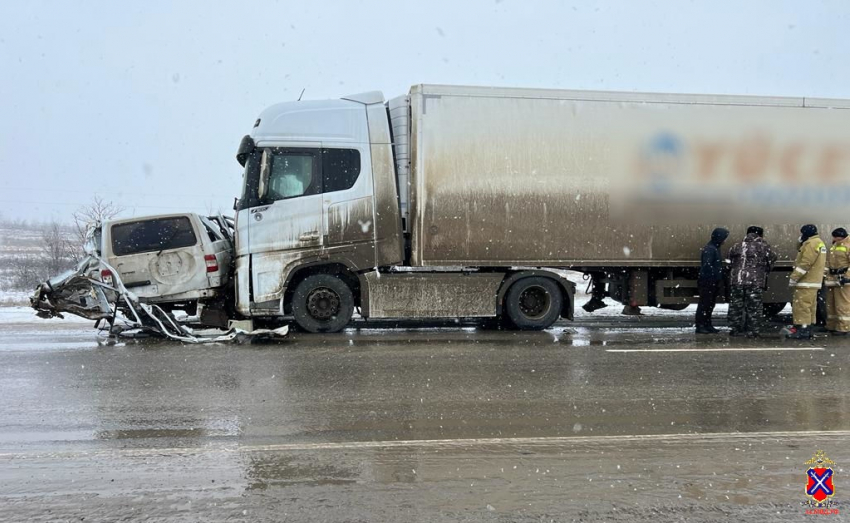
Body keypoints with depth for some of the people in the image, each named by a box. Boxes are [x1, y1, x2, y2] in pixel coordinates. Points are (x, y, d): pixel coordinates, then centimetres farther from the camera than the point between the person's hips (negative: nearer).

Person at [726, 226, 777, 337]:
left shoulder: (736, 246, 13)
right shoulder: (763, 246, 1)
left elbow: (730, 261, 13)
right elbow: (772, 259, 3)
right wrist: (765, 270, 19)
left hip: (736, 280, 4)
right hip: (755, 282, -4)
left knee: (736, 305, 9)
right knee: (754, 307, 2)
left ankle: (735, 329, 13)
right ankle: (753, 331, 3)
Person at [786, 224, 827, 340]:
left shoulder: (811, 243, -15)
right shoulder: (819, 243, 20)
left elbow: (805, 263, -21)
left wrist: (793, 277, -18)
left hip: (806, 282, -11)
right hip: (813, 281, 11)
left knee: (802, 305, -10)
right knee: (809, 306, 12)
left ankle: (802, 330, -12)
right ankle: (807, 330, 16)